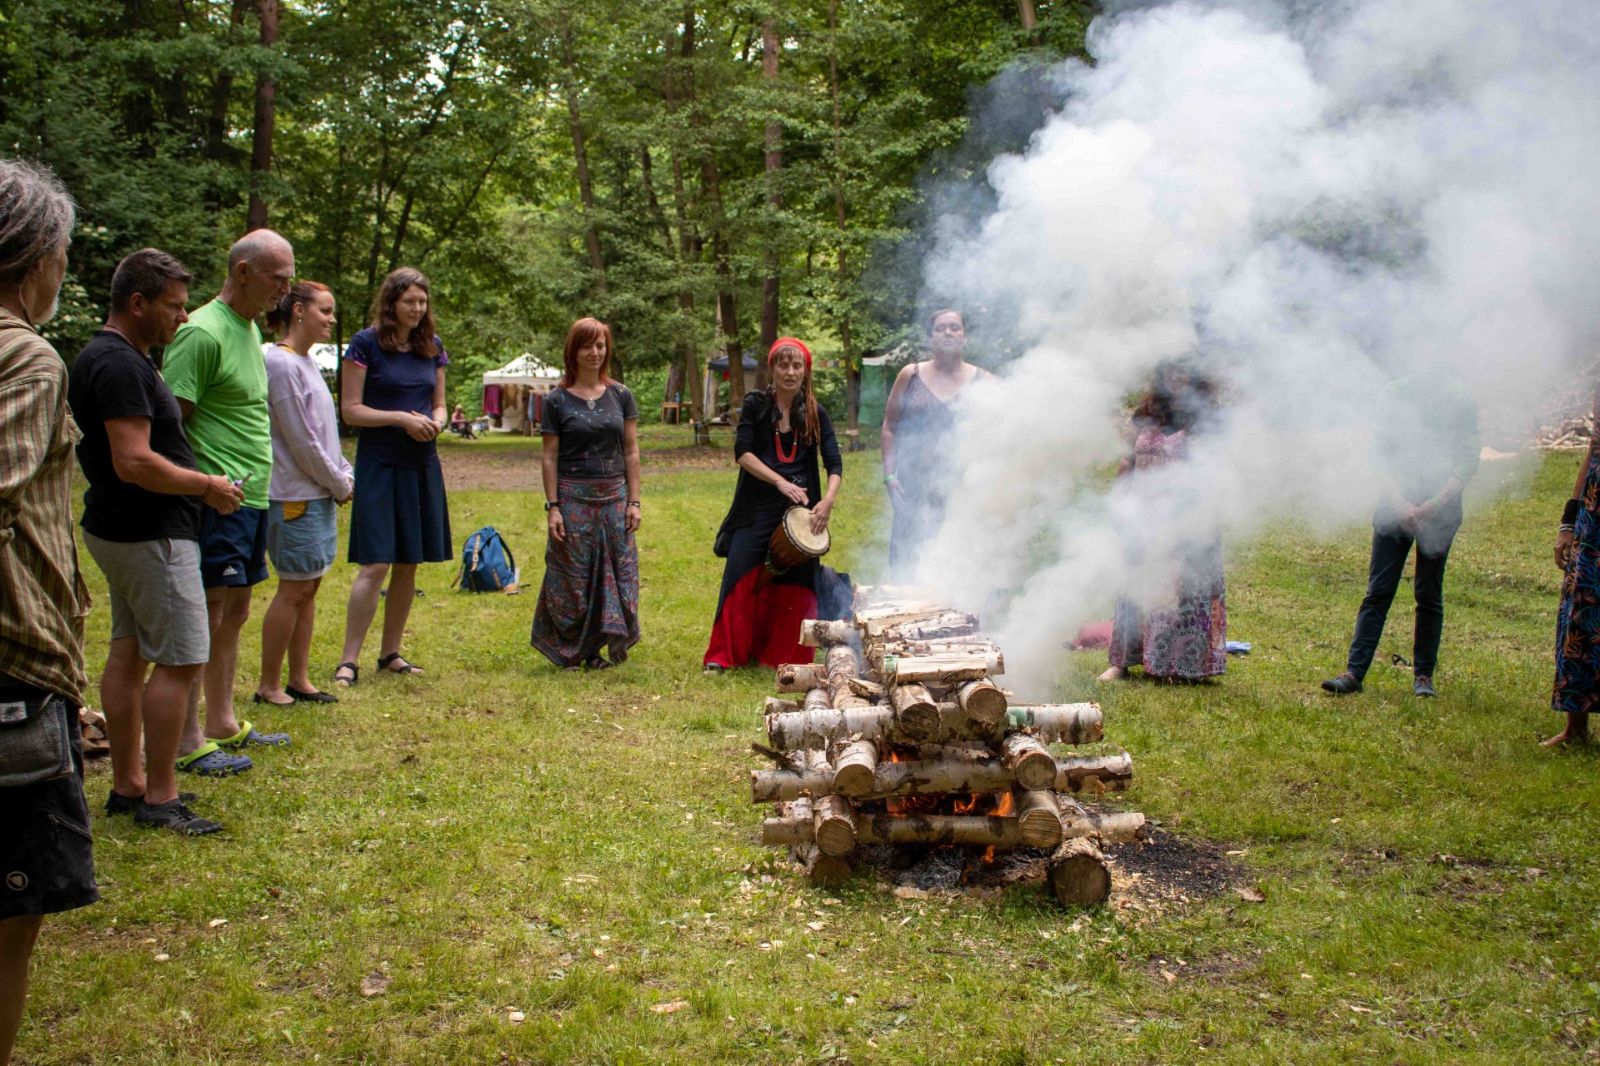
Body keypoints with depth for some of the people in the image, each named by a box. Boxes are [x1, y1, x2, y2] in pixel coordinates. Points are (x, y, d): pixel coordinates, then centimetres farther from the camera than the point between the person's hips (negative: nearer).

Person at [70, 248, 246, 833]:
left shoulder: (104, 358, 14)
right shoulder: (121, 365, -20)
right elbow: (135, 463, -26)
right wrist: (209, 486, -15)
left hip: (121, 530, 11)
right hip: (151, 536, -11)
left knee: (129, 653, 14)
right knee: (181, 660, -6)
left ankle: (127, 784, 22)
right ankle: (159, 797, -1)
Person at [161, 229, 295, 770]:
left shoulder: (250, 328, 15)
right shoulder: (202, 333, -15)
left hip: (251, 498, 10)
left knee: (235, 612, 15)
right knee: (205, 614, -5)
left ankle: (222, 723, 25)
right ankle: (188, 741, 2)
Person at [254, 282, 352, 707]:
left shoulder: (308, 362, 14)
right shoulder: (281, 363, -15)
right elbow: (301, 441, -17)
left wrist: (345, 474, 8)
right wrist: (339, 484, -8)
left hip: (320, 494, 9)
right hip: (295, 496, -9)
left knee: (308, 589, 12)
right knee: (293, 590, -3)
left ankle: (299, 680, 20)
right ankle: (269, 686, 7)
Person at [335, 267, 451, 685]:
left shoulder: (432, 347, 11)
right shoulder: (366, 344, -6)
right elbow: (351, 409, -8)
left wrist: (436, 422, -5)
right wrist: (402, 419, -17)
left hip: (422, 465, 6)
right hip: (379, 465, -6)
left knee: (409, 565, 9)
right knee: (375, 565, -10)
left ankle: (390, 652, 20)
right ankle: (348, 659, -4)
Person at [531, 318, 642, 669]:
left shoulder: (621, 396, 6)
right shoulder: (557, 400, 0)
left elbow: (631, 451, 7)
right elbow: (550, 457, -1)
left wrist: (634, 501, 1)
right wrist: (552, 507, -7)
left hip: (614, 498, 3)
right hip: (573, 498, -2)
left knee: (615, 573, 2)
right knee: (573, 578, 1)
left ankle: (600, 648, 14)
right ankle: (571, 651, 13)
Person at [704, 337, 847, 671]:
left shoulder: (815, 414, 3)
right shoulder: (756, 404, 0)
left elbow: (834, 464, -3)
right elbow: (742, 451, -10)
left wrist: (828, 499, -21)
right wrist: (781, 482, -21)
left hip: (800, 508, 1)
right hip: (757, 508, -1)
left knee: (793, 583, 2)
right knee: (740, 577, -4)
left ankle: (787, 655, 15)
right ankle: (723, 654, 7)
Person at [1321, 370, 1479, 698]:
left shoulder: (1459, 400, 1)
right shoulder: (1393, 394, 3)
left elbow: (1468, 459, -2)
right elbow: (1381, 452, 1)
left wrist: (1437, 502, -15)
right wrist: (1399, 501, -12)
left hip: (1440, 507, 0)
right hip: (1396, 502, 1)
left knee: (1429, 593, 4)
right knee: (1378, 591, -2)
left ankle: (1424, 674, 14)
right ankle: (1354, 671, -3)